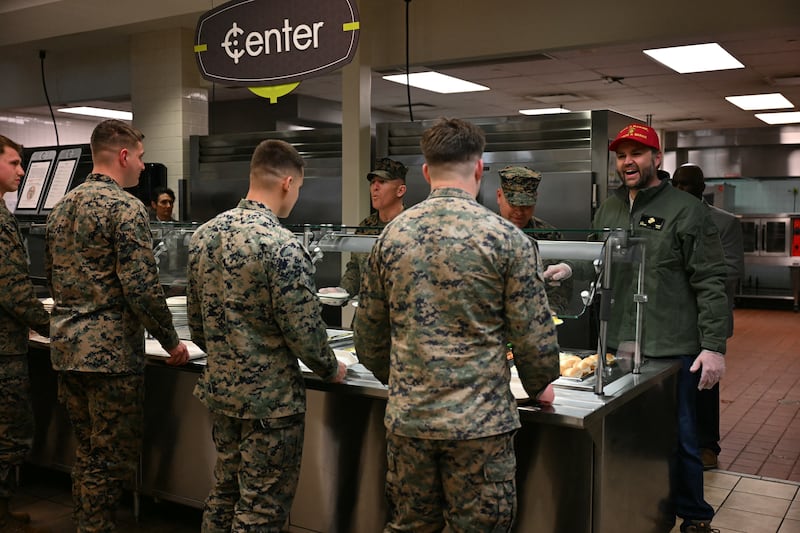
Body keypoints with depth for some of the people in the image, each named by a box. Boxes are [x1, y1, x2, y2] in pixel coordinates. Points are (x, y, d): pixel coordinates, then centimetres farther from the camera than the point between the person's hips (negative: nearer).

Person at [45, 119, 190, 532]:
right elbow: (142, 287, -19)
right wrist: (171, 342, -8)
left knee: (87, 453, 18)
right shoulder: (125, 207, -14)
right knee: (114, 459, 2)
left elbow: (53, 279, 19)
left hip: (65, 347, 8)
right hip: (111, 351, -8)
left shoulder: (61, 207, 12)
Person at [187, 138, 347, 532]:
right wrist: (332, 370, 0)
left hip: (218, 389, 8)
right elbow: (305, 332, -19)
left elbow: (196, 322, 9)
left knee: (224, 494, 22)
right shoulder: (282, 246, -22)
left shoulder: (204, 234, 2)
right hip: (270, 399, -7)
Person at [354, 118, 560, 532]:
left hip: (407, 417, 4)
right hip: (479, 421, -4)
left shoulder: (392, 235, 1)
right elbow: (534, 333, -8)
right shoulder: (506, 238, -10)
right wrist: (539, 386, 11)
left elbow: (369, 331, 8)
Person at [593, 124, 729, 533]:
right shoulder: (608, 210, 11)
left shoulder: (685, 210, -6)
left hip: (671, 349, -5)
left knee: (677, 438, 7)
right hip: (618, 346, 5)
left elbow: (710, 283, -9)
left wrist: (714, 346, -14)